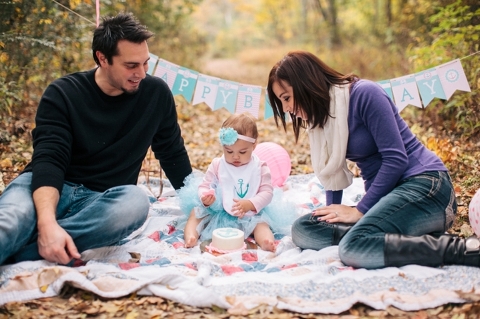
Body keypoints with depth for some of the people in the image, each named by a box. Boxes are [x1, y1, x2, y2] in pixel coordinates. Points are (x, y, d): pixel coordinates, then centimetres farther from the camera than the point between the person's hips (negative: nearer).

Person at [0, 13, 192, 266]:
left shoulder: (156, 93, 2)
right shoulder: (63, 94, -6)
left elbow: (173, 154, 14)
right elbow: (48, 159, -18)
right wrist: (48, 223, -36)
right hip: (48, 190, -1)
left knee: (134, 201, -36)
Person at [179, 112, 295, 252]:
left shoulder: (260, 167, -2)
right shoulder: (217, 165, 1)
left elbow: (267, 192, -9)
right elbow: (204, 186, 1)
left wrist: (250, 204, -28)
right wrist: (205, 197, -24)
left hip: (249, 214, -1)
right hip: (216, 212, 1)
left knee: (261, 222, -25)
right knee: (196, 212, -17)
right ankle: (190, 235, -35)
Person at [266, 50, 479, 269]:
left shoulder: (364, 93, -13)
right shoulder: (319, 118, 11)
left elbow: (396, 158, -16)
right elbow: (331, 170, 16)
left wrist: (359, 210, -15)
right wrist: (332, 212, 2)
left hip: (423, 183, -9)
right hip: (384, 195, 9)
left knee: (355, 245, -33)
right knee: (302, 230, -12)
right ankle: (412, 239, -19)